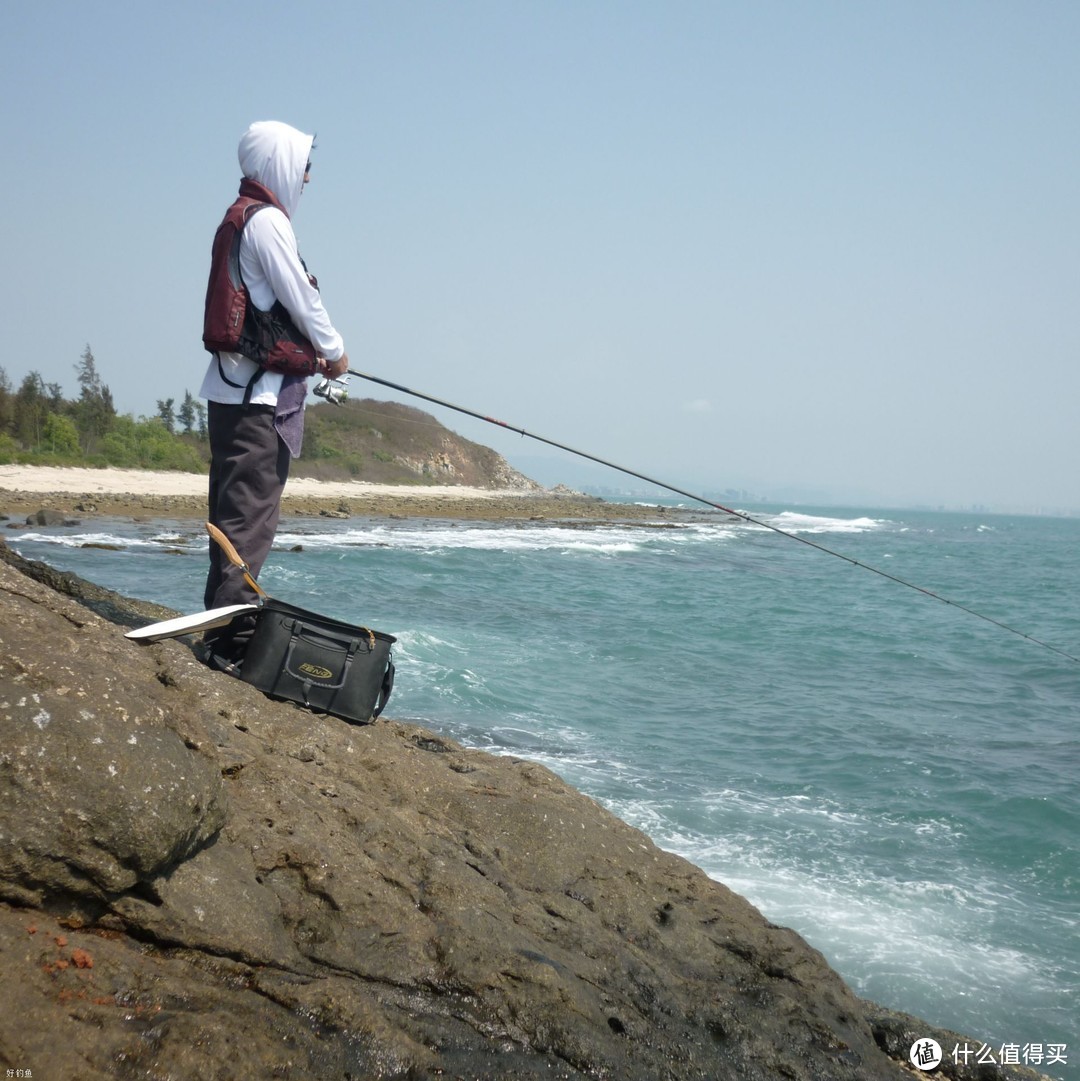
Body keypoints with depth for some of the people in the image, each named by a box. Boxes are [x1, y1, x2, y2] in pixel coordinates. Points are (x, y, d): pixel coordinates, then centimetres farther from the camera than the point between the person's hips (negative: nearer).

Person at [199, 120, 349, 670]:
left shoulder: (239, 217, 20)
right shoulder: (267, 219, -11)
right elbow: (301, 297, -10)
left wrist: (312, 352, 19)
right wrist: (334, 351, 5)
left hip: (232, 387, 10)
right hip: (258, 390, -10)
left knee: (235, 510, 12)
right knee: (250, 515, -11)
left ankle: (225, 623, 18)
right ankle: (231, 640, -11)